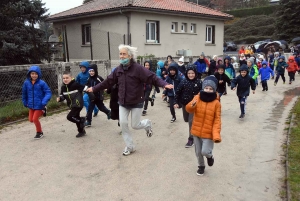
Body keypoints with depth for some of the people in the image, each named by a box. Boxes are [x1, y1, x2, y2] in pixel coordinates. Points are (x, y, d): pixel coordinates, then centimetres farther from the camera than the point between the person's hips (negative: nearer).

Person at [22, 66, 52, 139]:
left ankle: (39, 132, 21)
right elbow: (24, 93, 10)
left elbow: (48, 93, -14)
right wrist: (25, 102, 16)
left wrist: (44, 102, -25)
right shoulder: (26, 83, -4)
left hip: (39, 105, -5)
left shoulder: (42, 83, -15)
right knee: (31, 119, 12)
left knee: (35, 119, -5)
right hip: (31, 105, 5)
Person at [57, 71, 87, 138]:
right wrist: (59, 98, -12)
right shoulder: (63, 87, 2)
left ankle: (82, 120, 7)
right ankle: (81, 131, 37)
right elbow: (62, 96, 9)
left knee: (69, 117, -17)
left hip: (78, 104, -7)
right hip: (72, 106, 8)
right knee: (76, 118, 19)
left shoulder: (76, 84, -18)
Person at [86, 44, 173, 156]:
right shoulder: (118, 69, 0)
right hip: (123, 102, 5)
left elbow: (152, 78, -23)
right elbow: (108, 81, 10)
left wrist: (164, 84, -38)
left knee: (135, 125, 2)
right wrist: (94, 88, 15)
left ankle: (147, 124, 39)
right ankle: (130, 146, 19)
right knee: (123, 123, 1)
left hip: (136, 102, -5)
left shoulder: (138, 68, -17)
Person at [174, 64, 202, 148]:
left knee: (191, 122, -8)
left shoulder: (199, 82, -12)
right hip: (185, 104, 4)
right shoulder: (183, 82, -8)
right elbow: (177, 92, -3)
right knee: (186, 120, 19)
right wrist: (176, 102, -9)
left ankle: (191, 139, 3)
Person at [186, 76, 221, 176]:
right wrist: (192, 105, -39)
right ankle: (201, 166, 42)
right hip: (197, 131, 3)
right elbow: (189, 110, -15)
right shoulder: (197, 98, -5)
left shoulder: (216, 103, -9)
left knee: (205, 152, -9)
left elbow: (217, 120, -9)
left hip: (208, 133, -3)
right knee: (198, 152, 15)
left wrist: (216, 134, -19)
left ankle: (210, 156, 27)